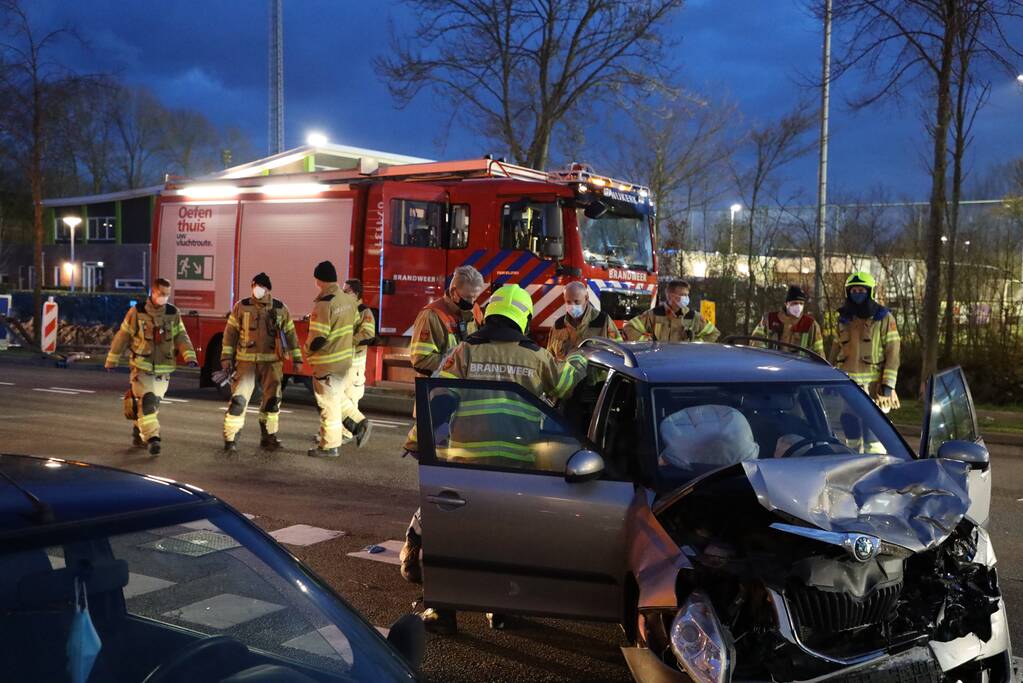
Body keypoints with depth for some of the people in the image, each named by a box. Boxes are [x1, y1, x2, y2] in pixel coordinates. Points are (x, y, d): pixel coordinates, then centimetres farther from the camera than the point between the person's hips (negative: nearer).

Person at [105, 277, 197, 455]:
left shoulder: (173, 313, 1)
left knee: (153, 404, 12)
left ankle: (138, 433, 34)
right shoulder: (137, 312, -6)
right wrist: (112, 360, 6)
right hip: (142, 367, -3)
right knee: (146, 401, -17)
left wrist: (189, 356, -19)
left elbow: (181, 337, -2)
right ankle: (152, 439, -19)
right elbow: (122, 336, 1)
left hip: (163, 369, 3)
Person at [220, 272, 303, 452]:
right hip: (246, 361, -2)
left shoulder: (280, 309, 4)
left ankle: (268, 437, 21)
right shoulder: (241, 307, 0)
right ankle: (230, 439, 0)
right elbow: (230, 333, 2)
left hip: (271, 362, 2)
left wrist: (297, 358, 7)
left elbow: (290, 334, 9)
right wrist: (226, 356, -3)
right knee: (239, 399, -7)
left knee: (272, 400, 7)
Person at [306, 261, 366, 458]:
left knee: (328, 404, 3)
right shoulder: (349, 299, 2)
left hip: (327, 363, -8)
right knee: (337, 399, 23)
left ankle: (328, 446, 12)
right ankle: (357, 425, 12)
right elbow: (353, 324, 13)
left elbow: (318, 338, -23)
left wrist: (307, 350, -3)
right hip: (345, 358, 8)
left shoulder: (324, 303, -22)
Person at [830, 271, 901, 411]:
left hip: (872, 387, -4)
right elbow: (835, 351, 17)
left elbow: (892, 353, -6)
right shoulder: (844, 319, 13)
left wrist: (888, 386, -13)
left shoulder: (884, 318, -1)